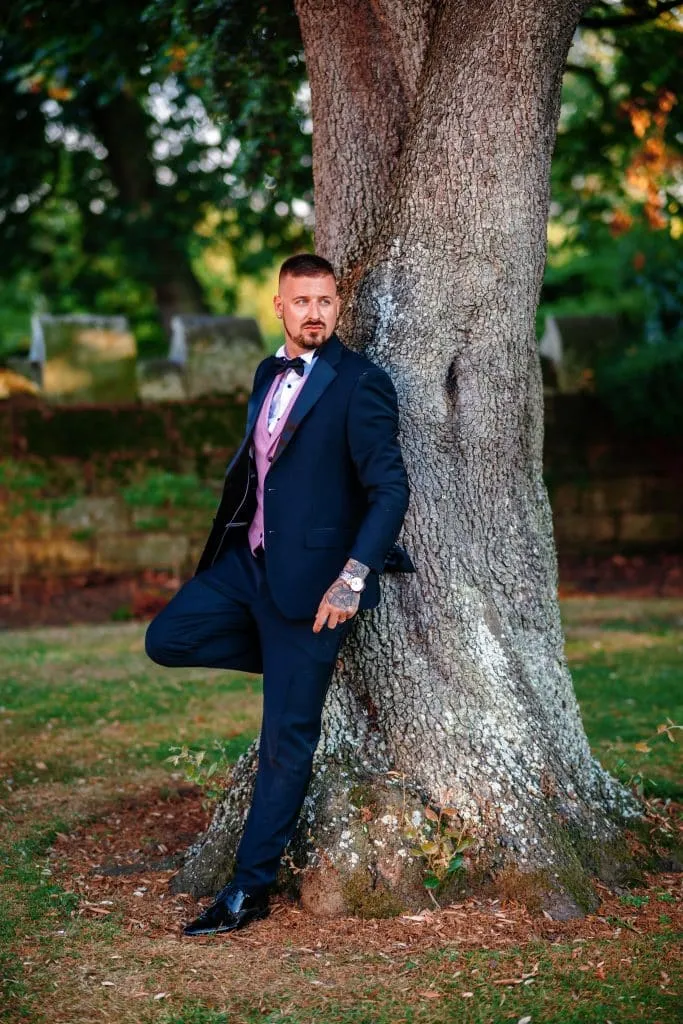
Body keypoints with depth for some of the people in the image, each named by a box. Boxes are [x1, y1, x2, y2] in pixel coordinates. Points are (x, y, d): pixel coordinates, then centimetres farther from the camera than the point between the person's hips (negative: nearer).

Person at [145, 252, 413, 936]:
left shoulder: (360, 384, -13)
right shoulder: (269, 375, 11)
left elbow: (390, 488, -18)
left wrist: (353, 576, -28)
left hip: (309, 576, -7)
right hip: (248, 561, 8)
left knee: (285, 741, -1)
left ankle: (250, 889, 10)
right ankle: (296, 662, 14)